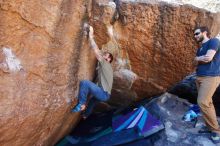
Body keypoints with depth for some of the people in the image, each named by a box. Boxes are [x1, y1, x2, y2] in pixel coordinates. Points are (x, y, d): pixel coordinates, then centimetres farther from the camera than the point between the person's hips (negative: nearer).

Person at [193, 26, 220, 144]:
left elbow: (208, 58, -18)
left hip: (211, 77, -9)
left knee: (203, 102, -16)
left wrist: (198, 58, 1)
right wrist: (201, 58, -6)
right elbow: (195, 62, 14)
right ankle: (210, 127, 17)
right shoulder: (200, 48, 20)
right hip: (200, 77, 9)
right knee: (207, 102, 9)